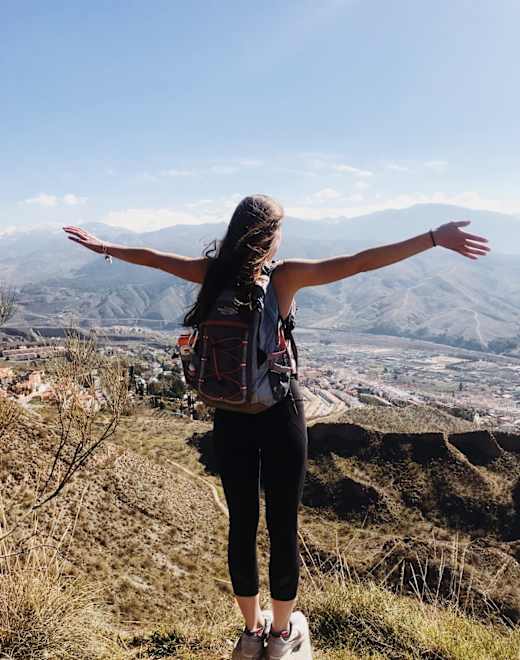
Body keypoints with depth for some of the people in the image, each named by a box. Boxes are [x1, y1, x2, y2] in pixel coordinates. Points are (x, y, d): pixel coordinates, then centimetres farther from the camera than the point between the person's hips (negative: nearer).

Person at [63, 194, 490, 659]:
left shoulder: (214, 271, -3)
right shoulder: (285, 275, -13)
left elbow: (151, 257, 10)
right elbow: (361, 262, -17)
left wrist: (102, 246, 24)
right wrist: (434, 238, -15)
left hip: (230, 414, 4)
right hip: (279, 411, -3)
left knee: (241, 522, 14)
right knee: (282, 524, 12)